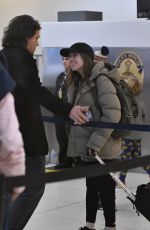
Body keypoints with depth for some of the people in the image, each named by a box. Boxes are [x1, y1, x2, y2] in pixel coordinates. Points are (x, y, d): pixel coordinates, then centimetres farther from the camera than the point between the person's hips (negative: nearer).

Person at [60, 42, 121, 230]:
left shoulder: (101, 80, -15)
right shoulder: (77, 82, 13)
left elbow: (113, 113, -22)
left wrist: (96, 142, -22)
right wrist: (76, 148, 13)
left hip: (101, 149, -8)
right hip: (84, 147, 8)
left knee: (105, 188, 2)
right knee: (91, 186, 16)